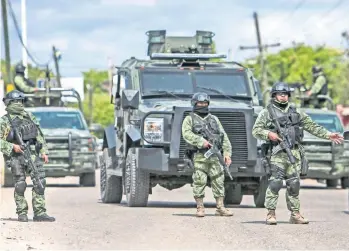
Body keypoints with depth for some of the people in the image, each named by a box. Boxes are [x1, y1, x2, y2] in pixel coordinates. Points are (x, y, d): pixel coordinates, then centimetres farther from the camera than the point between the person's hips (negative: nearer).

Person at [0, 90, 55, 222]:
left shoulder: (29, 116, 15)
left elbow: (39, 135, 19)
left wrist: (43, 151, 11)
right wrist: (12, 147, -15)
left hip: (32, 154, 4)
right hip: (16, 156, -4)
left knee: (40, 182, -5)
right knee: (20, 185, -3)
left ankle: (39, 213, -4)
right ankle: (22, 213, 7)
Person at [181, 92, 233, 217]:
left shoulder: (214, 119, 21)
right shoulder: (189, 119, 10)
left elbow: (224, 136, 15)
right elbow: (187, 134, -8)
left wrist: (227, 153, 4)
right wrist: (201, 141, -20)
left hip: (215, 156, 3)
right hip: (199, 156, -3)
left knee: (218, 181, -1)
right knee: (199, 182, -5)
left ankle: (220, 208, 2)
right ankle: (200, 208, 1)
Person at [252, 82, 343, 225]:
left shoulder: (296, 112, 20)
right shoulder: (267, 113, 8)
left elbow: (312, 126, 20)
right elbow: (256, 130, 3)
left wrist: (328, 135, 13)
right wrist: (268, 134, -15)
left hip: (295, 153, 4)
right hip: (277, 153, -4)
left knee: (294, 184, 3)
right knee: (275, 182, -13)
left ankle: (295, 214, 7)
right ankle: (271, 213, -9)